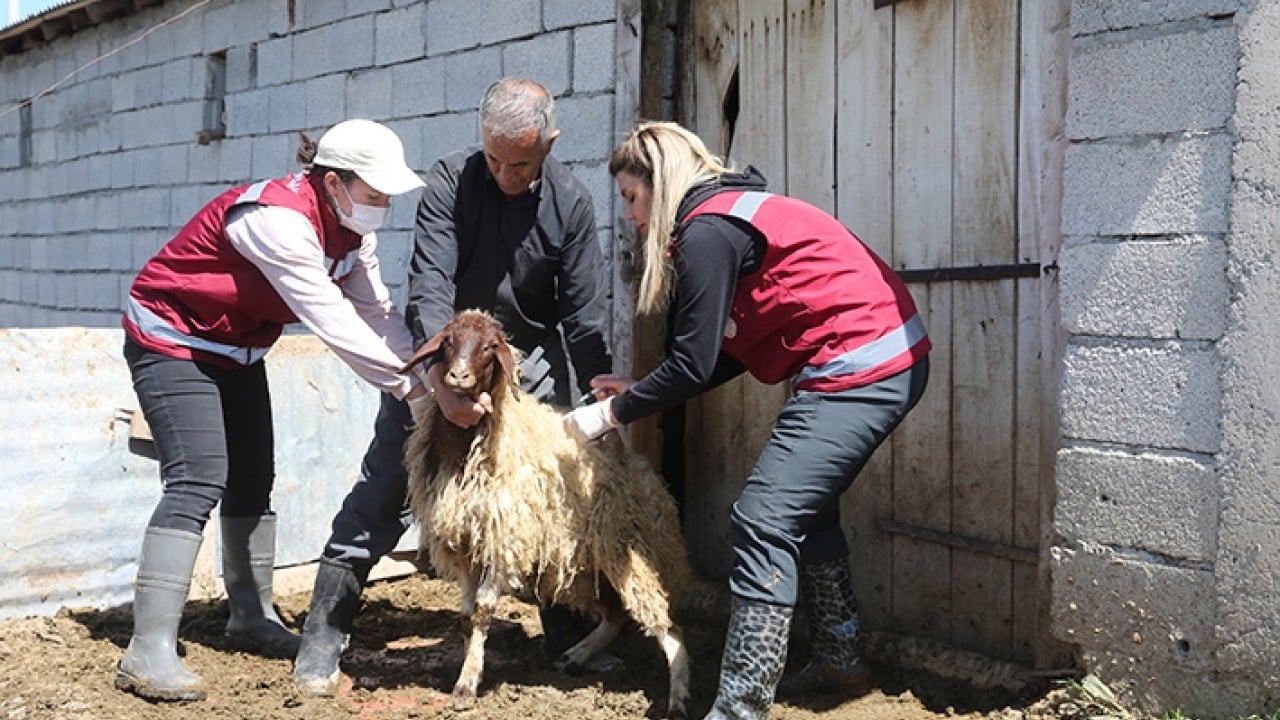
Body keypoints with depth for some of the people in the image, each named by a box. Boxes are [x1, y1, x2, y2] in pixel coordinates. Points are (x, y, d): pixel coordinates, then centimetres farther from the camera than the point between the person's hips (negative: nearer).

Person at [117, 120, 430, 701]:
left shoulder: (352, 231, -2)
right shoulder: (279, 220, -31)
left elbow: (378, 314, -8)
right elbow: (334, 324, -34)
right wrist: (412, 387, -31)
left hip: (237, 349, 9)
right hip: (172, 341, -9)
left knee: (253, 478, 9)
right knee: (199, 480, -19)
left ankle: (251, 617, 23)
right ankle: (149, 652, -20)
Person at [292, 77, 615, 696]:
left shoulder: (571, 204, -11)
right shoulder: (451, 180, -18)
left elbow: (584, 309, -7)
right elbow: (429, 286, -26)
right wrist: (444, 380, -40)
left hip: (531, 358, 2)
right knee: (385, 487, -6)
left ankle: (567, 637, 17)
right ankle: (324, 634, 2)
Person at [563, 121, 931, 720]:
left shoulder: (707, 231, -12)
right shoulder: (735, 212, 18)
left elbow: (695, 362, -12)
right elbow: (732, 353, 19)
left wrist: (612, 412, 0)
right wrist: (640, 391, 18)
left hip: (858, 367, -11)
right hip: (892, 359, 11)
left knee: (764, 520, -11)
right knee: (806, 507, 23)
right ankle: (837, 657, 35)